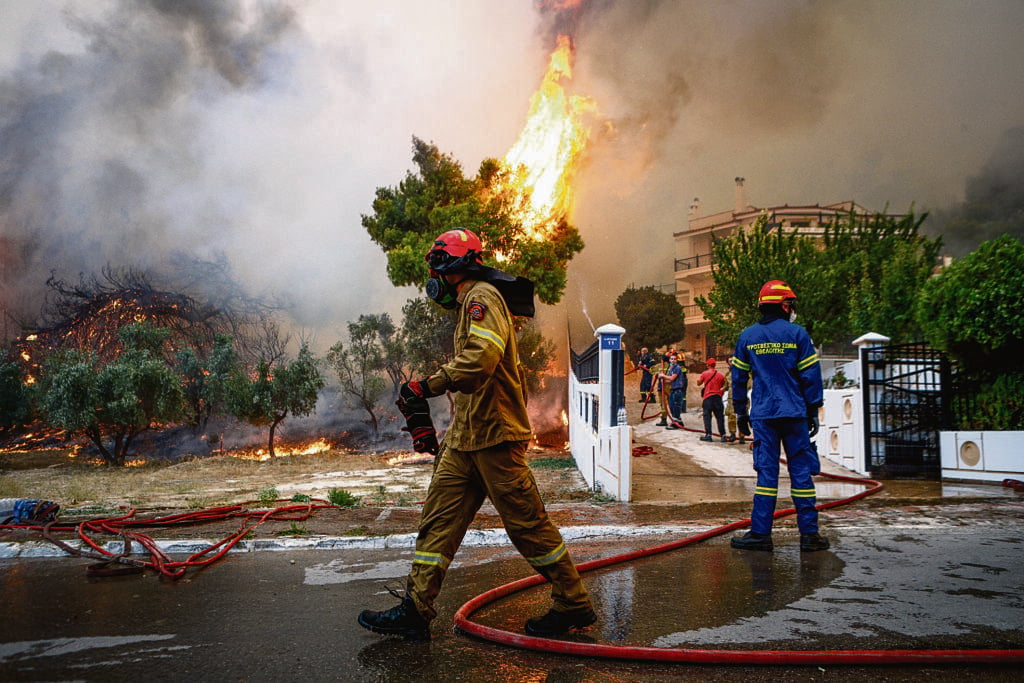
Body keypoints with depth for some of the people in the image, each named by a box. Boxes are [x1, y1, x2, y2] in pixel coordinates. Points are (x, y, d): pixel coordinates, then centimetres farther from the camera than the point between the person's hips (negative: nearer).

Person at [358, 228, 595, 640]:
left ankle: (574, 606, 12)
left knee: (527, 524, -2)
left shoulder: (483, 296, -10)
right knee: (439, 519, 6)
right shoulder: (471, 304, 23)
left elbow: (480, 360, -27)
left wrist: (424, 387, -20)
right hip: (465, 438, 10)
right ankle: (416, 610, 10)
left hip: (494, 436, -10)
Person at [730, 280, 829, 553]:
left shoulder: (747, 336, 6)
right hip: (795, 414, -2)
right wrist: (813, 412, 5)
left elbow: (738, 377, 9)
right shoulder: (797, 334, -2)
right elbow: (811, 376, -2)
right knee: (801, 472, 3)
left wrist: (740, 413, 17)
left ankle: (760, 533, 2)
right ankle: (809, 534, 6)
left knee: (766, 472, 4)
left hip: (762, 415, 2)